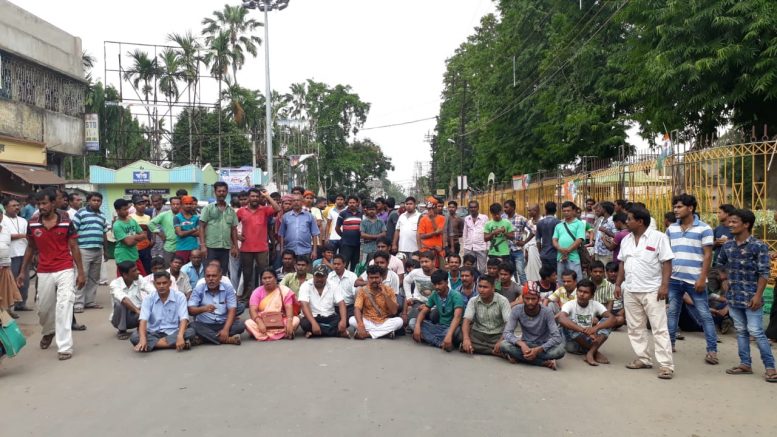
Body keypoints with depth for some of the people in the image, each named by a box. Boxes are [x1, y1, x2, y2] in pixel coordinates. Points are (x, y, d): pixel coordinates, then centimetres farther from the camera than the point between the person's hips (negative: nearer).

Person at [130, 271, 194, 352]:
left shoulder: (179, 296, -4)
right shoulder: (148, 299, -1)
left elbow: (184, 319, -14)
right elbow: (143, 320, -13)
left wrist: (180, 336, -33)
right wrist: (143, 339, -33)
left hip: (173, 333, -1)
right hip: (154, 334, 1)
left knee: (190, 332, -29)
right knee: (134, 336, -28)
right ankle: (173, 343, -28)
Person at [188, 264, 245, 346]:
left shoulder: (228, 289, -1)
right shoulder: (198, 290, 0)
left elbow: (232, 311, -8)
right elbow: (190, 310, -8)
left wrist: (226, 329, -24)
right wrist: (203, 308, -31)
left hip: (223, 324, 1)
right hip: (204, 325, -1)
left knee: (240, 324, -26)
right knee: (193, 326, -31)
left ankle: (203, 339, -26)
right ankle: (227, 339, -30)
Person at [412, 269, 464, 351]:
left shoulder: (456, 296, -17)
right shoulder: (434, 295, 1)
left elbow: (457, 317, -30)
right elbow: (423, 311, 2)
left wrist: (449, 335, -46)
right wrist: (417, 326, -20)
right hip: (439, 327, 6)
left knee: (457, 331, -41)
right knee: (413, 323, -14)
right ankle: (441, 343, -27)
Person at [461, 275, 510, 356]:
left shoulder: (502, 301, -9)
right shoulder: (473, 301, -3)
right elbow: (467, 321, -13)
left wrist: (501, 341, -31)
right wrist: (466, 339, -33)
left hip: (497, 335, -2)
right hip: (478, 334, 2)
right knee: (464, 345, -29)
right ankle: (496, 352, -21)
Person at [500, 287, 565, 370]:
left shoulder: (547, 312, -18)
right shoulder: (516, 310, -14)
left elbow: (557, 337, -22)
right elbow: (507, 333, -18)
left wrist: (538, 350, -35)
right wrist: (521, 344, -36)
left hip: (542, 346, -2)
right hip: (525, 344, 2)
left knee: (559, 350, -33)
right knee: (503, 345, -30)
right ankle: (545, 362, -25)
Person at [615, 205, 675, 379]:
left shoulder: (658, 237, -8)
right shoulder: (626, 240, 11)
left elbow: (667, 263, -11)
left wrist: (664, 285, -18)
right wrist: (618, 284, 12)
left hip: (652, 290, -7)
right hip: (630, 290, 7)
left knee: (659, 328, -4)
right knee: (635, 327, 11)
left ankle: (666, 365, -1)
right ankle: (643, 359, 22)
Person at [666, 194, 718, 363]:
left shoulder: (704, 229, -5)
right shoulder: (671, 228, 8)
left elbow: (708, 255, -8)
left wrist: (702, 278, -13)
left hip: (694, 280, -5)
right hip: (674, 279, 5)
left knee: (704, 315, 1)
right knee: (672, 312, 13)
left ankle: (712, 350, 7)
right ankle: (669, 343, 24)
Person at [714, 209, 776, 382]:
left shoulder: (759, 246, -11)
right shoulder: (727, 245, 5)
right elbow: (720, 264, 21)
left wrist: (758, 295, -17)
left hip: (751, 297, -6)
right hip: (733, 297, 6)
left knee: (756, 332, -5)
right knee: (741, 331, 13)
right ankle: (745, 364, 22)